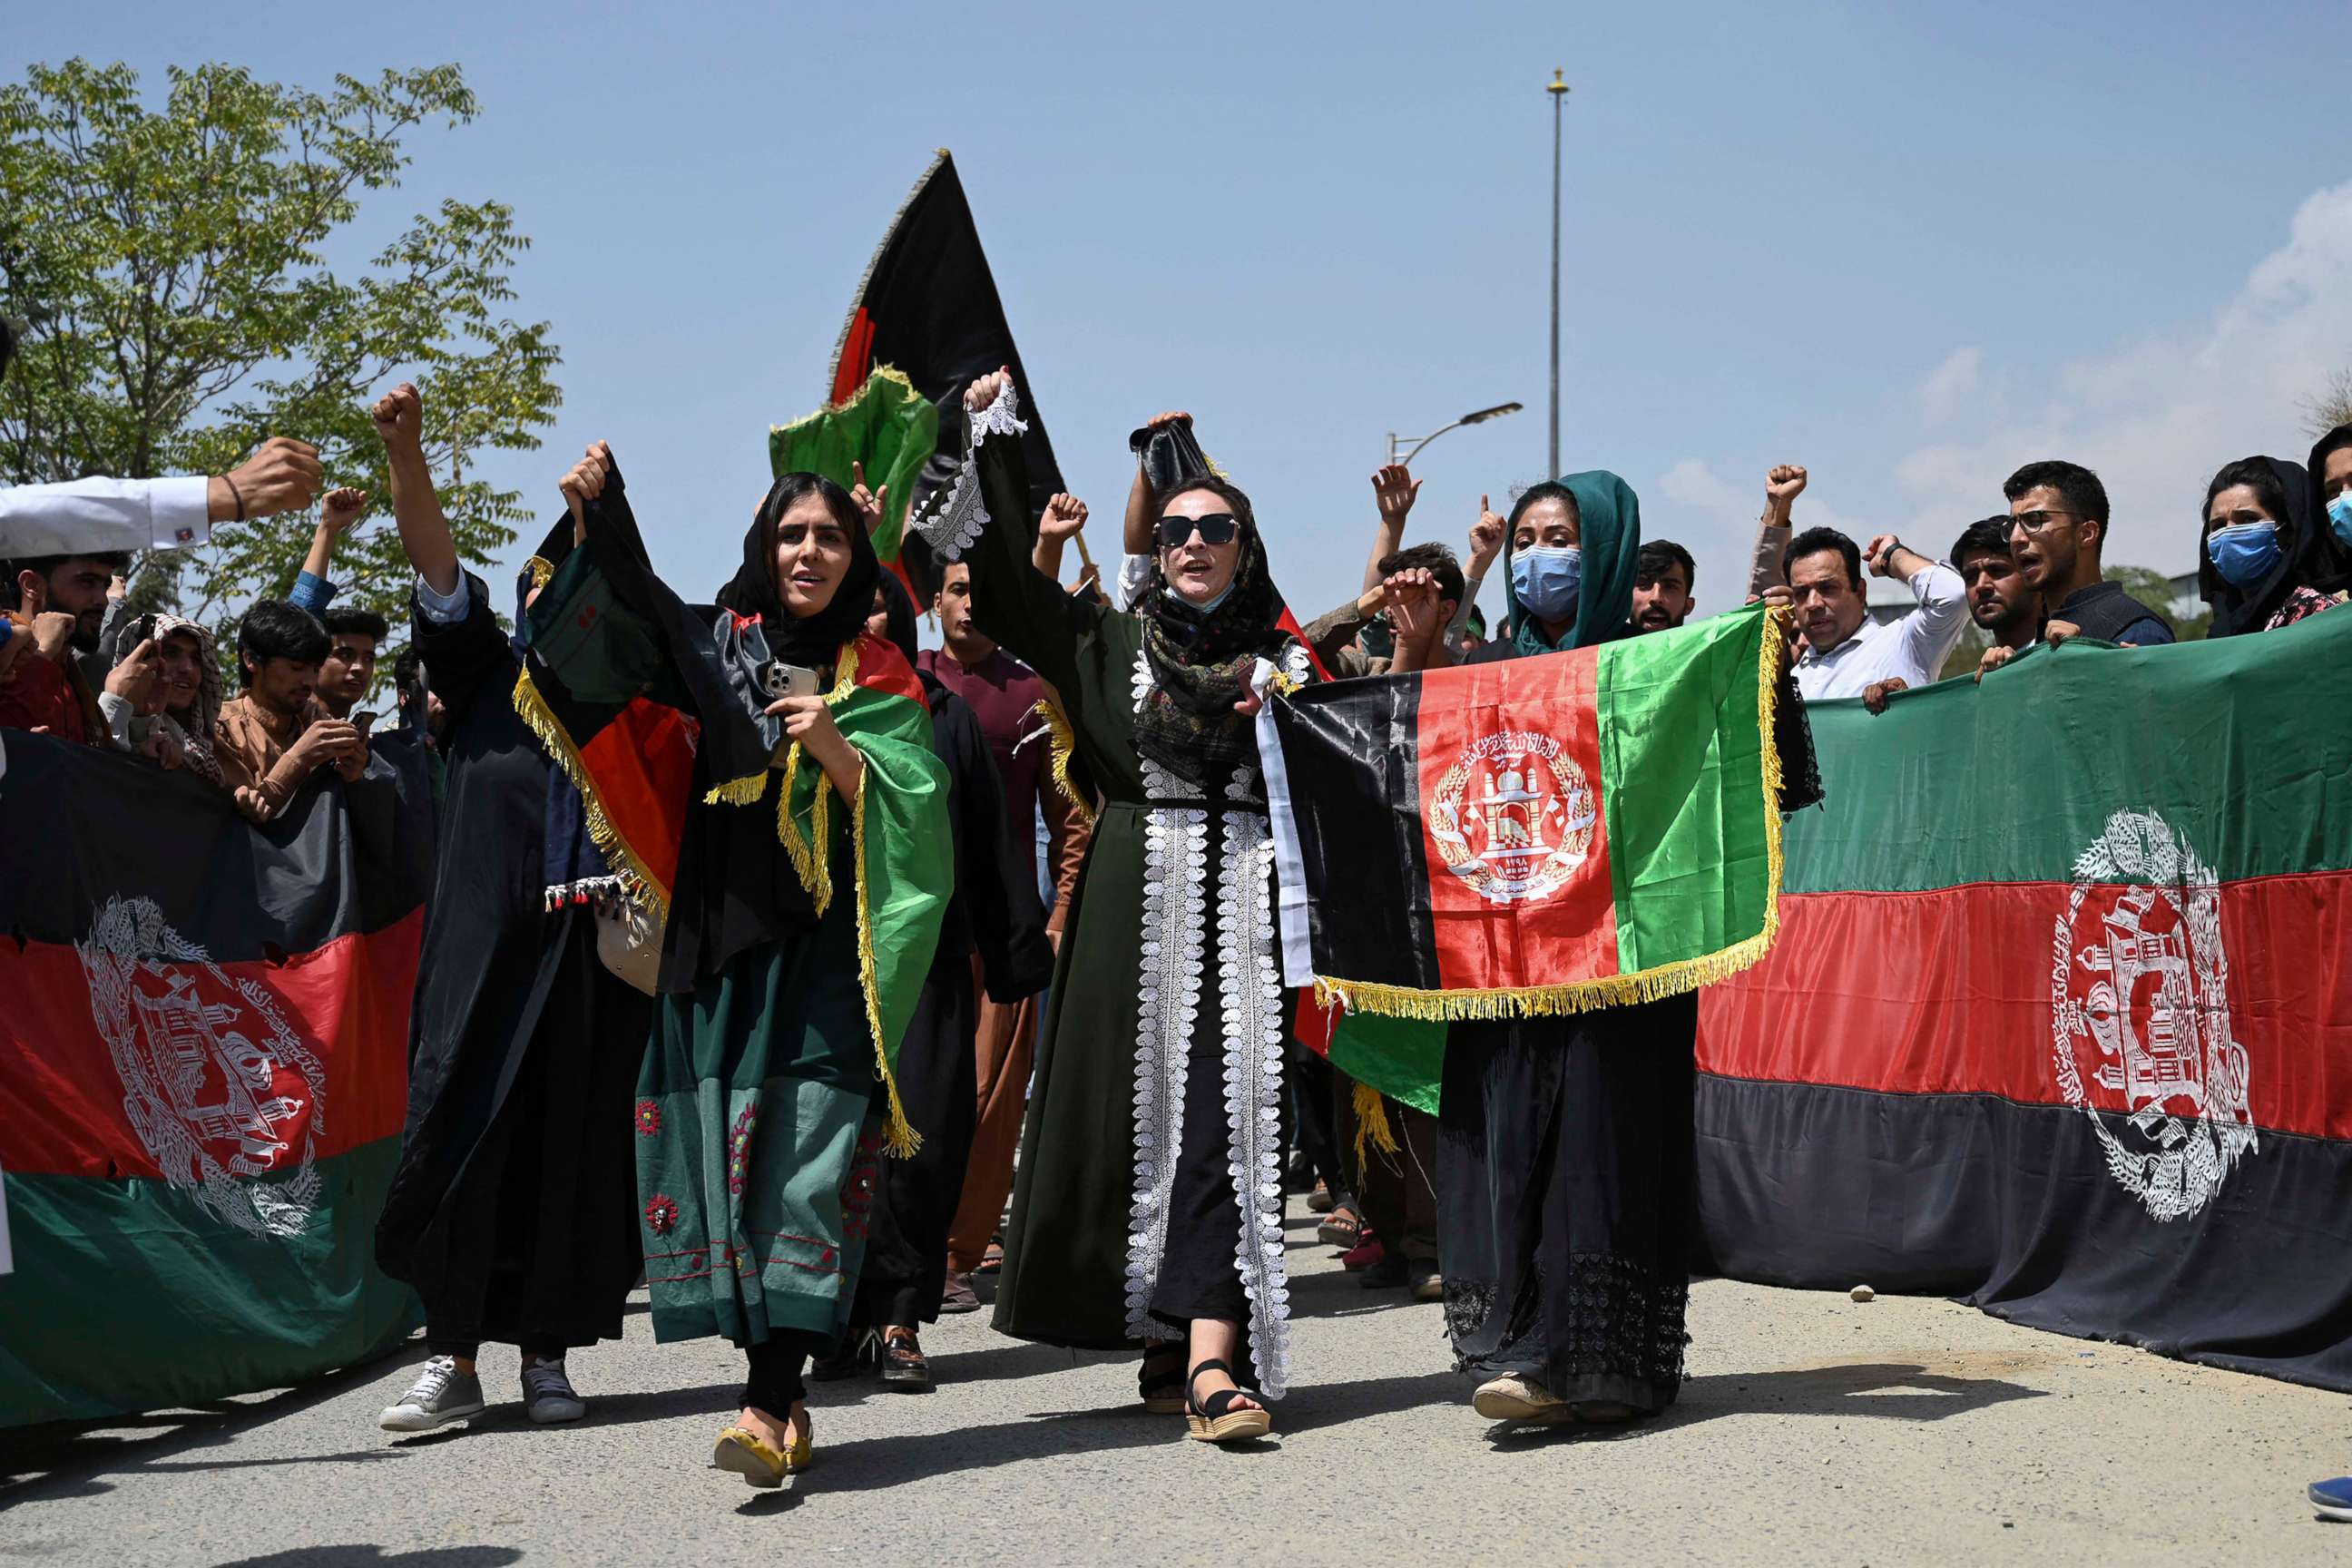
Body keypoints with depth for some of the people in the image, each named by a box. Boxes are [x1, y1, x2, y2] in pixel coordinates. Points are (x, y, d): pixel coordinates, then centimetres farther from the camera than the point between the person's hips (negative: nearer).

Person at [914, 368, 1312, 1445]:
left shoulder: (1285, 662, 12)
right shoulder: (1112, 645, 11)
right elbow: (1005, 571, 5)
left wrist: (1290, 704, -10)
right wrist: (992, 431, 3)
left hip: (1244, 913, 0)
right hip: (1136, 911, 1)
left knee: (1227, 1119, -9)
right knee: (1138, 1112, 0)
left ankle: (1210, 1361, -16)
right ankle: (1171, 1337, 13)